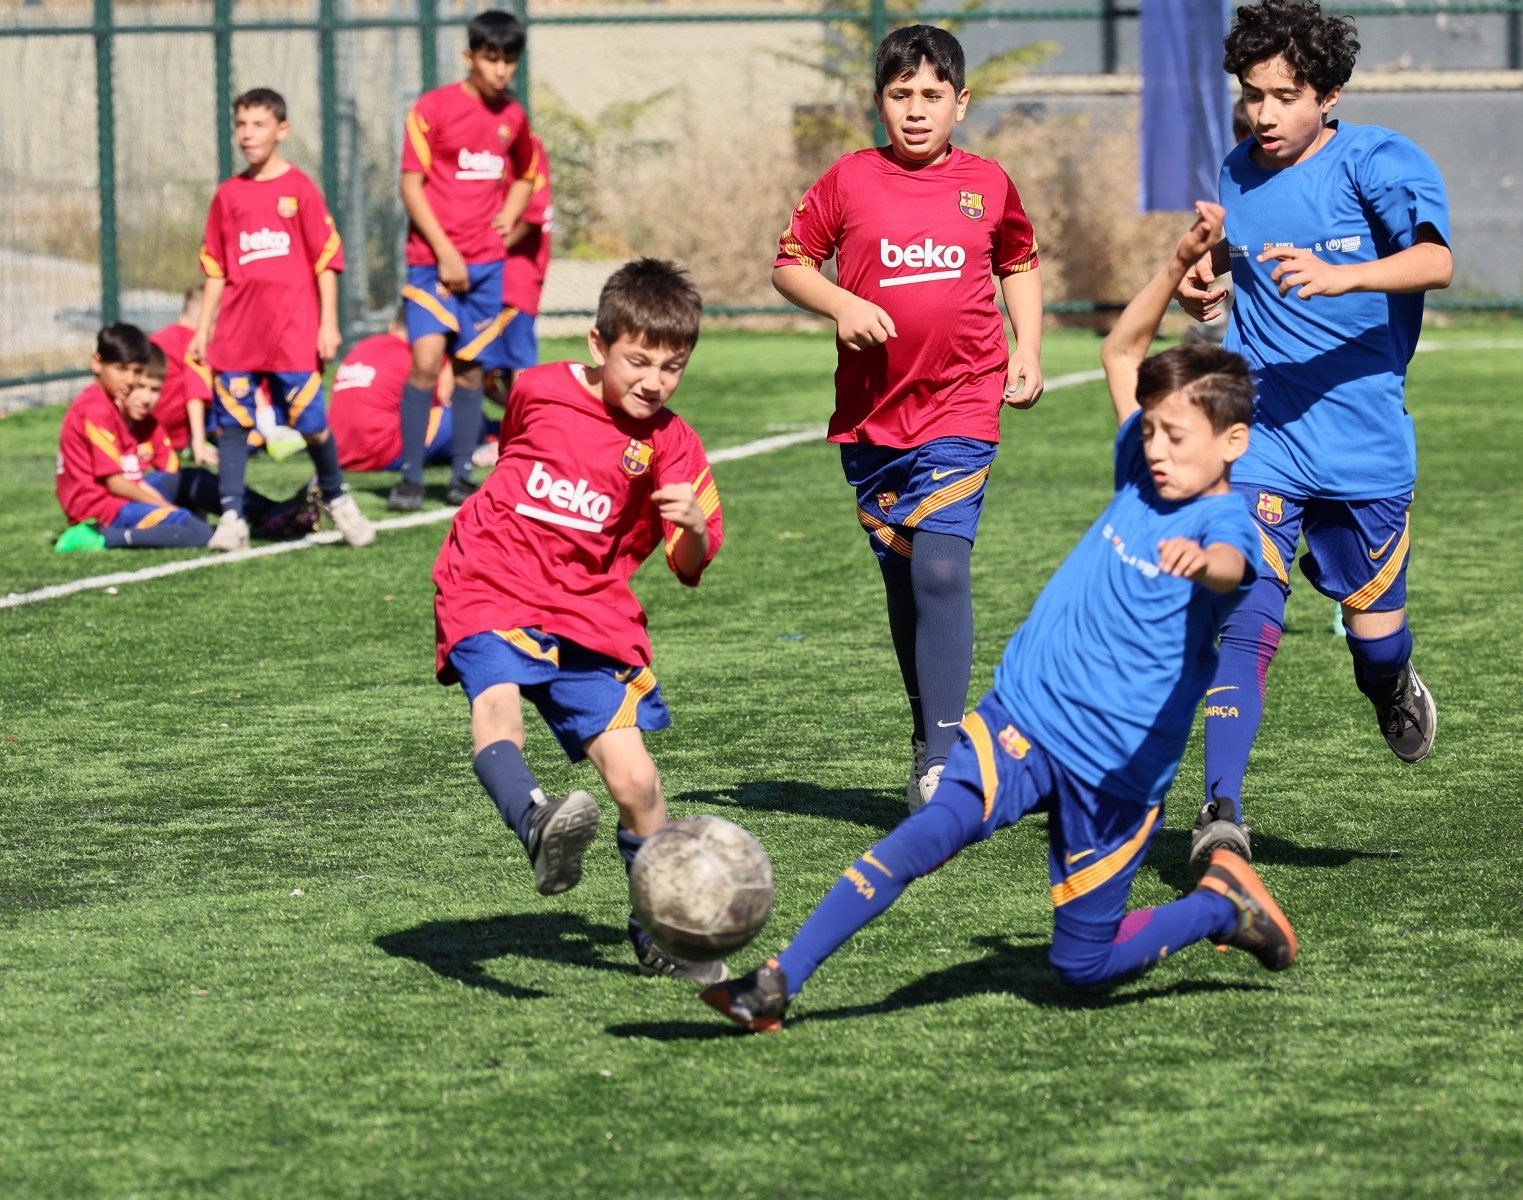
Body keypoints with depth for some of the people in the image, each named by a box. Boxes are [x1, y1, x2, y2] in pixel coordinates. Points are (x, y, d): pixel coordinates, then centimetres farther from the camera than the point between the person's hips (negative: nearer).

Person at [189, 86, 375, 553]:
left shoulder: (300, 189, -1)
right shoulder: (228, 195, 9)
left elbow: (326, 260, 0)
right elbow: (215, 268, 15)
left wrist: (328, 323, -5)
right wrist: (202, 329, 12)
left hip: (292, 328, -3)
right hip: (238, 330, 3)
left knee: (310, 419, -4)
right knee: (232, 419, -2)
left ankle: (336, 498, 18)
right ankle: (232, 516, 0)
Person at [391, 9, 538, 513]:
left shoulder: (513, 117, 8)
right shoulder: (433, 108, -7)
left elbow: (525, 177, 25)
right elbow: (411, 184, -8)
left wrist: (510, 214, 5)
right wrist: (444, 252, -13)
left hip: (486, 262, 4)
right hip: (433, 258, -4)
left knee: (470, 367, 5)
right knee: (426, 358, -16)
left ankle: (462, 476, 13)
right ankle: (410, 477, -10)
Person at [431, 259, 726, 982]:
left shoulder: (670, 445, 0)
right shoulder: (537, 389, 2)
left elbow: (689, 568, -6)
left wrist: (693, 529, -26)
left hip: (590, 616, 1)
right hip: (490, 593, -1)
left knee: (634, 779, -7)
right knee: (496, 707, -33)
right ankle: (540, 830, -62)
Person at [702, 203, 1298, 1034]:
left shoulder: (1226, 520, -12)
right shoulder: (1142, 476, 7)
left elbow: (1229, 565, -37)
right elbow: (1121, 352, 19)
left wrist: (1195, 559, -60)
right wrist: (1178, 264, 8)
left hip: (1119, 769, -4)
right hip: (1023, 719, 4)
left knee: (1082, 967, 5)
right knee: (934, 829, -24)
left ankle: (1222, 905, 30)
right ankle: (778, 982, -30)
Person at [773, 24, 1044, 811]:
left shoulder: (987, 185, 5)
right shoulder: (850, 181, 1)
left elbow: (1019, 262, 22)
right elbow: (789, 261, 7)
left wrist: (1028, 348, 10)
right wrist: (839, 303, -11)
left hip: (962, 405, -2)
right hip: (870, 414, 2)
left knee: (941, 566, -18)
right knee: (903, 581, 12)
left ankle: (942, 761, -22)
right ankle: (927, 738, 27)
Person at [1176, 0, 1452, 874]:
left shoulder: (1377, 162, -8)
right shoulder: (1239, 173, 9)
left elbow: (1436, 261, -25)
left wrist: (1340, 276, -41)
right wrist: (1203, 274, 9)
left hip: (1365, 435, -2)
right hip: (1260, 435, 2)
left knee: (1373, 630, 8)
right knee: (1246, 620, -15)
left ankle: (1395, 694, 46)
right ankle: (1223, 810, -19)